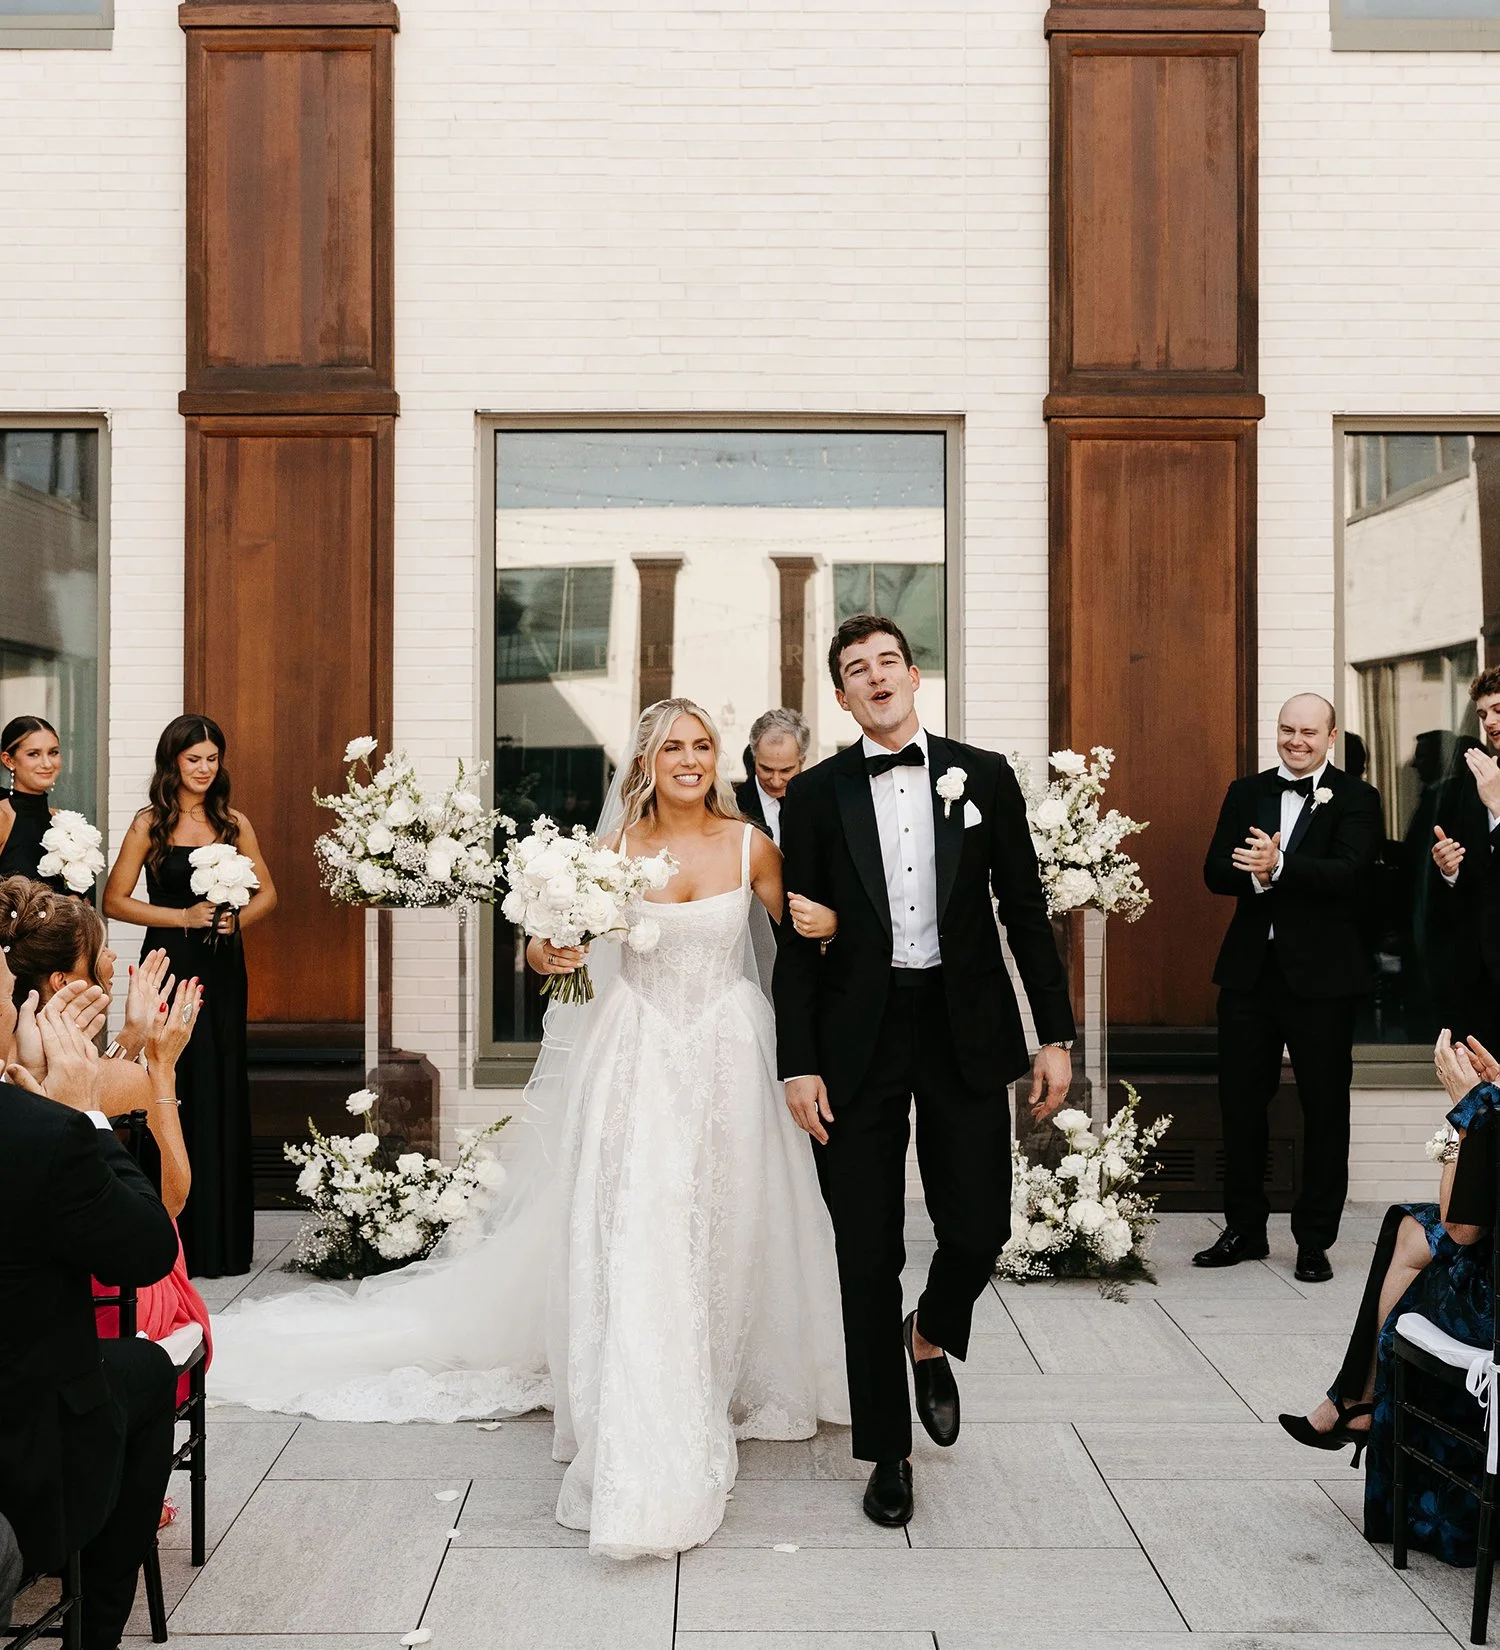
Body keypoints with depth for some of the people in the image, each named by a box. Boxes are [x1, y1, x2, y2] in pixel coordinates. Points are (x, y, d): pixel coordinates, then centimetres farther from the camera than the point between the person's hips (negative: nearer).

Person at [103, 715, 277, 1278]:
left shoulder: (234, 823, 8)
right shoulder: (149, 824, 0)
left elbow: (267, 893, 13)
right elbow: (115, 900, -2)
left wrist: (237, 918, -7)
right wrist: (184, 916, -11)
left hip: (222, 972, 3)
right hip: (169, 967, -3)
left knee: (224, 1095, 4)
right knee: (174, 1094, -4)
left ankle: (223, 1240, 12)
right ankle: (175, 1238, 4)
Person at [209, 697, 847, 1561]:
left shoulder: (751, 845, 0)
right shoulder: (616, 848, 0)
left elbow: (798, 929, 12)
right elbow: (555, 933, 7)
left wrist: (823, 924, -11)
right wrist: (549, 953, -16)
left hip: (729, 1058, 1)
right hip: (639, 1060, -1)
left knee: (727, 1231, 10)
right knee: (635, 1240, -9)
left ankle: (726, 1384, 34)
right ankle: (644, 1459, -6)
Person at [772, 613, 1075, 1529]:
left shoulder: (983, 776, 4)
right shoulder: (816, 793, 2)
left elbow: (1026, 910, 5)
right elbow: (798, 939, 1)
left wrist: (1056, 1034, 0)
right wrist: (798, 1063, -6)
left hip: (966, 1034, 1)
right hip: (858, 1043, 0)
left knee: (979, 1228, 0)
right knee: (869, 1254, 5)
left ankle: (931, 1339, 36)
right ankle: (888, 1451, 21)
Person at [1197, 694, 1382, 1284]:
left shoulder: (1354, 799, -4)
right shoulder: (1246, 793, 9)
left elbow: (1348, 872, -19)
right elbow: (1215, 871, 0)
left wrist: (1278, 866, -32)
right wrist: (1255, 873, -21)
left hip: (1322, 974, -4)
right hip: (1250, 970, 4)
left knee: (1325, 1108, 5)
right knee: (1240, 1103, 10)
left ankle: (1315, 1240, 18)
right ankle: (1244, 1229, 24)